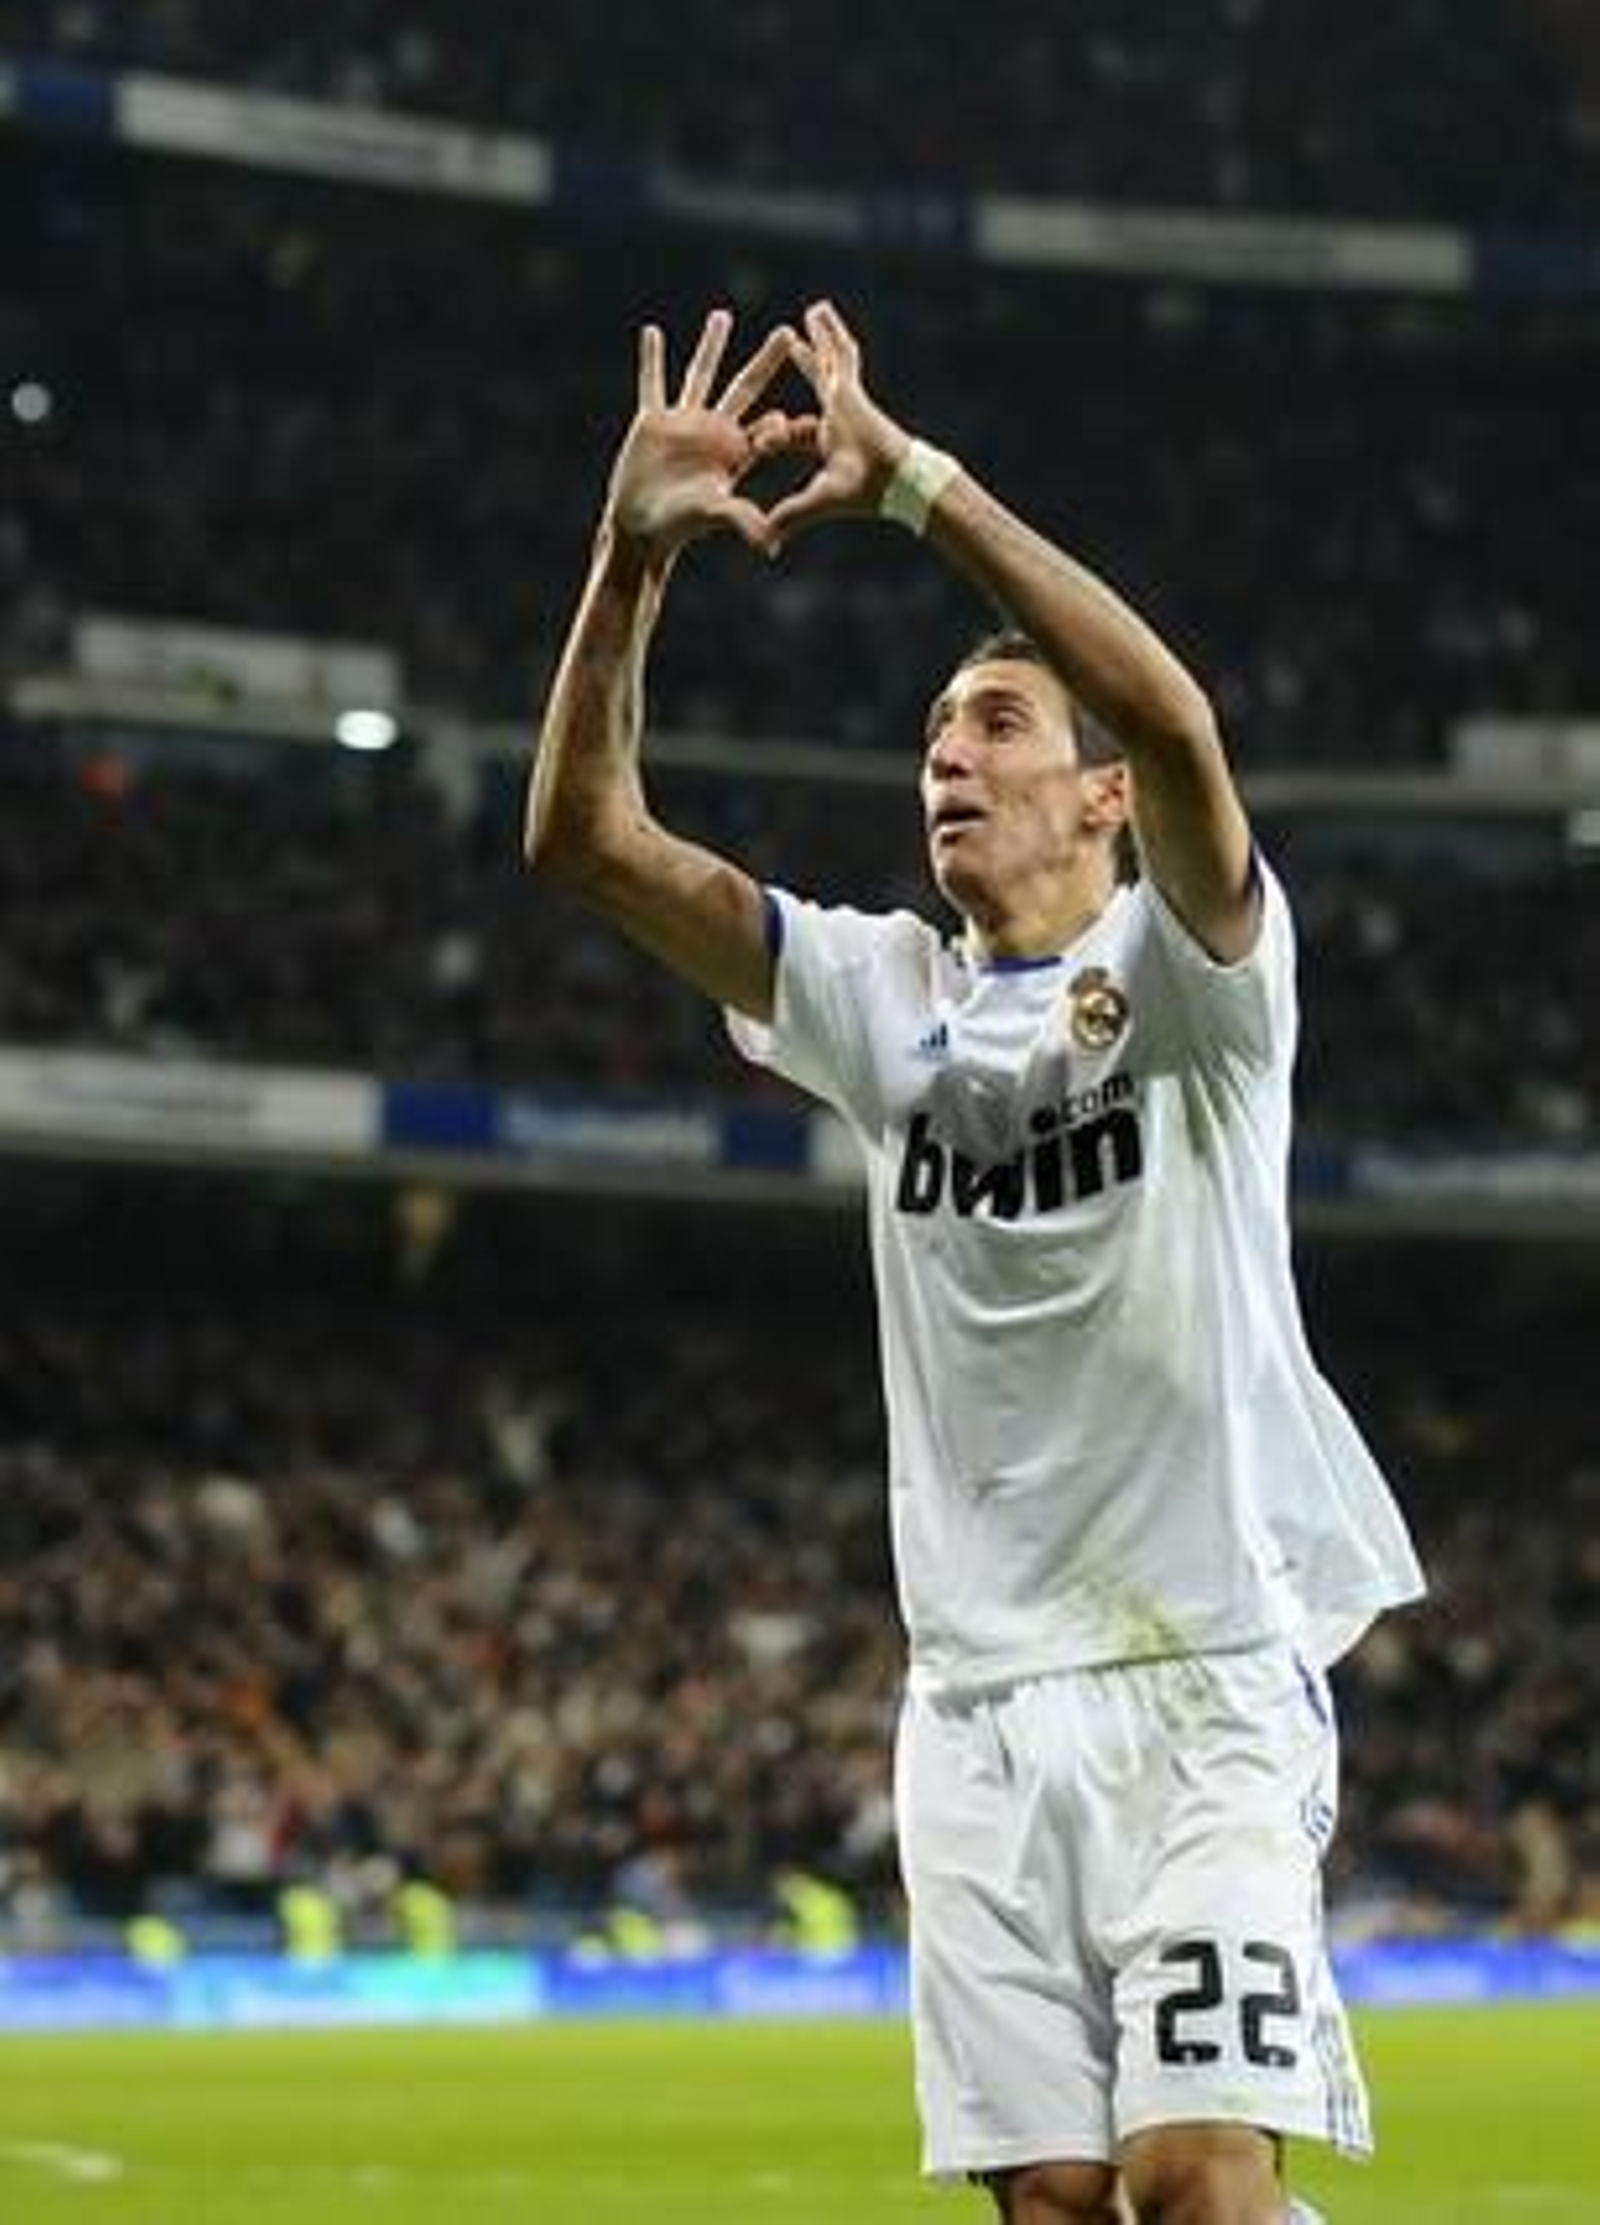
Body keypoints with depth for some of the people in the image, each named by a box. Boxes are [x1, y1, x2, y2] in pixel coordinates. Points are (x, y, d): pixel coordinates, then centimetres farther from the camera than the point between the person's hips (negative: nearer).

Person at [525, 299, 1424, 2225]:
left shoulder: (1188, 967, -2)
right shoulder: (881, 996, 12)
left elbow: (1176, 722, -23)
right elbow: (585, 837, 4)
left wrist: (915, 484, -23)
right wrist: (634, 551, -8)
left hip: (1205, 1680, -4)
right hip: (977, 1692, 5)